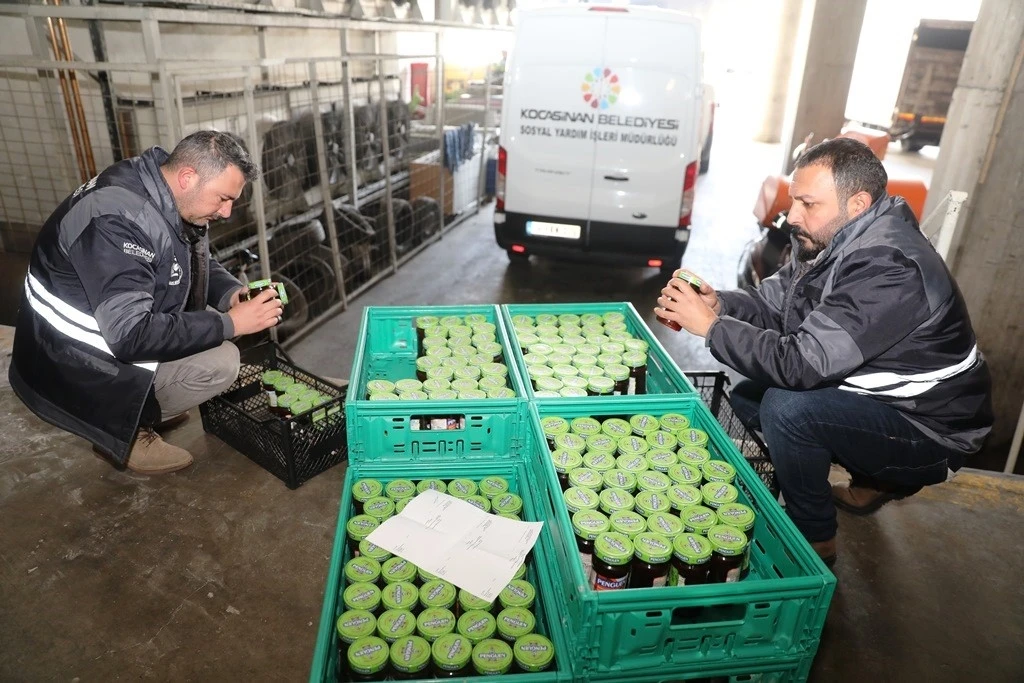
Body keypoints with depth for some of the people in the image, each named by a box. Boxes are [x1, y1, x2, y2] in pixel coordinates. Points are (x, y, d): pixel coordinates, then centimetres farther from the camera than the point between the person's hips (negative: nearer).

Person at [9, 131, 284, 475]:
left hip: (117, 329, 9)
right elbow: (131, 336, -35)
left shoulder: (165, 196, -4)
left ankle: (146, 404, 11)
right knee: (220, 363, -21)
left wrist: (233, 293, -11)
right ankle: (121, 427, -2)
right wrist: (230, 323, -31)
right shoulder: (120, 219, -31)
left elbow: (200, 263, 11)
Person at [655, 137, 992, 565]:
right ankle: (873, 480, 19)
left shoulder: (887, 268, -31)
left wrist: (710, 326, -29)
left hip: (929, 429, -9)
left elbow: (799, 364, -36)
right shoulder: (831, 240, -3)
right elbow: (772, 300, 2)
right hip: (879, 399, 9)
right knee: (748, 395, 5)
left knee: (786, 409, -29)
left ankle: (816, 543, -3)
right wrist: (718, 303, -18)